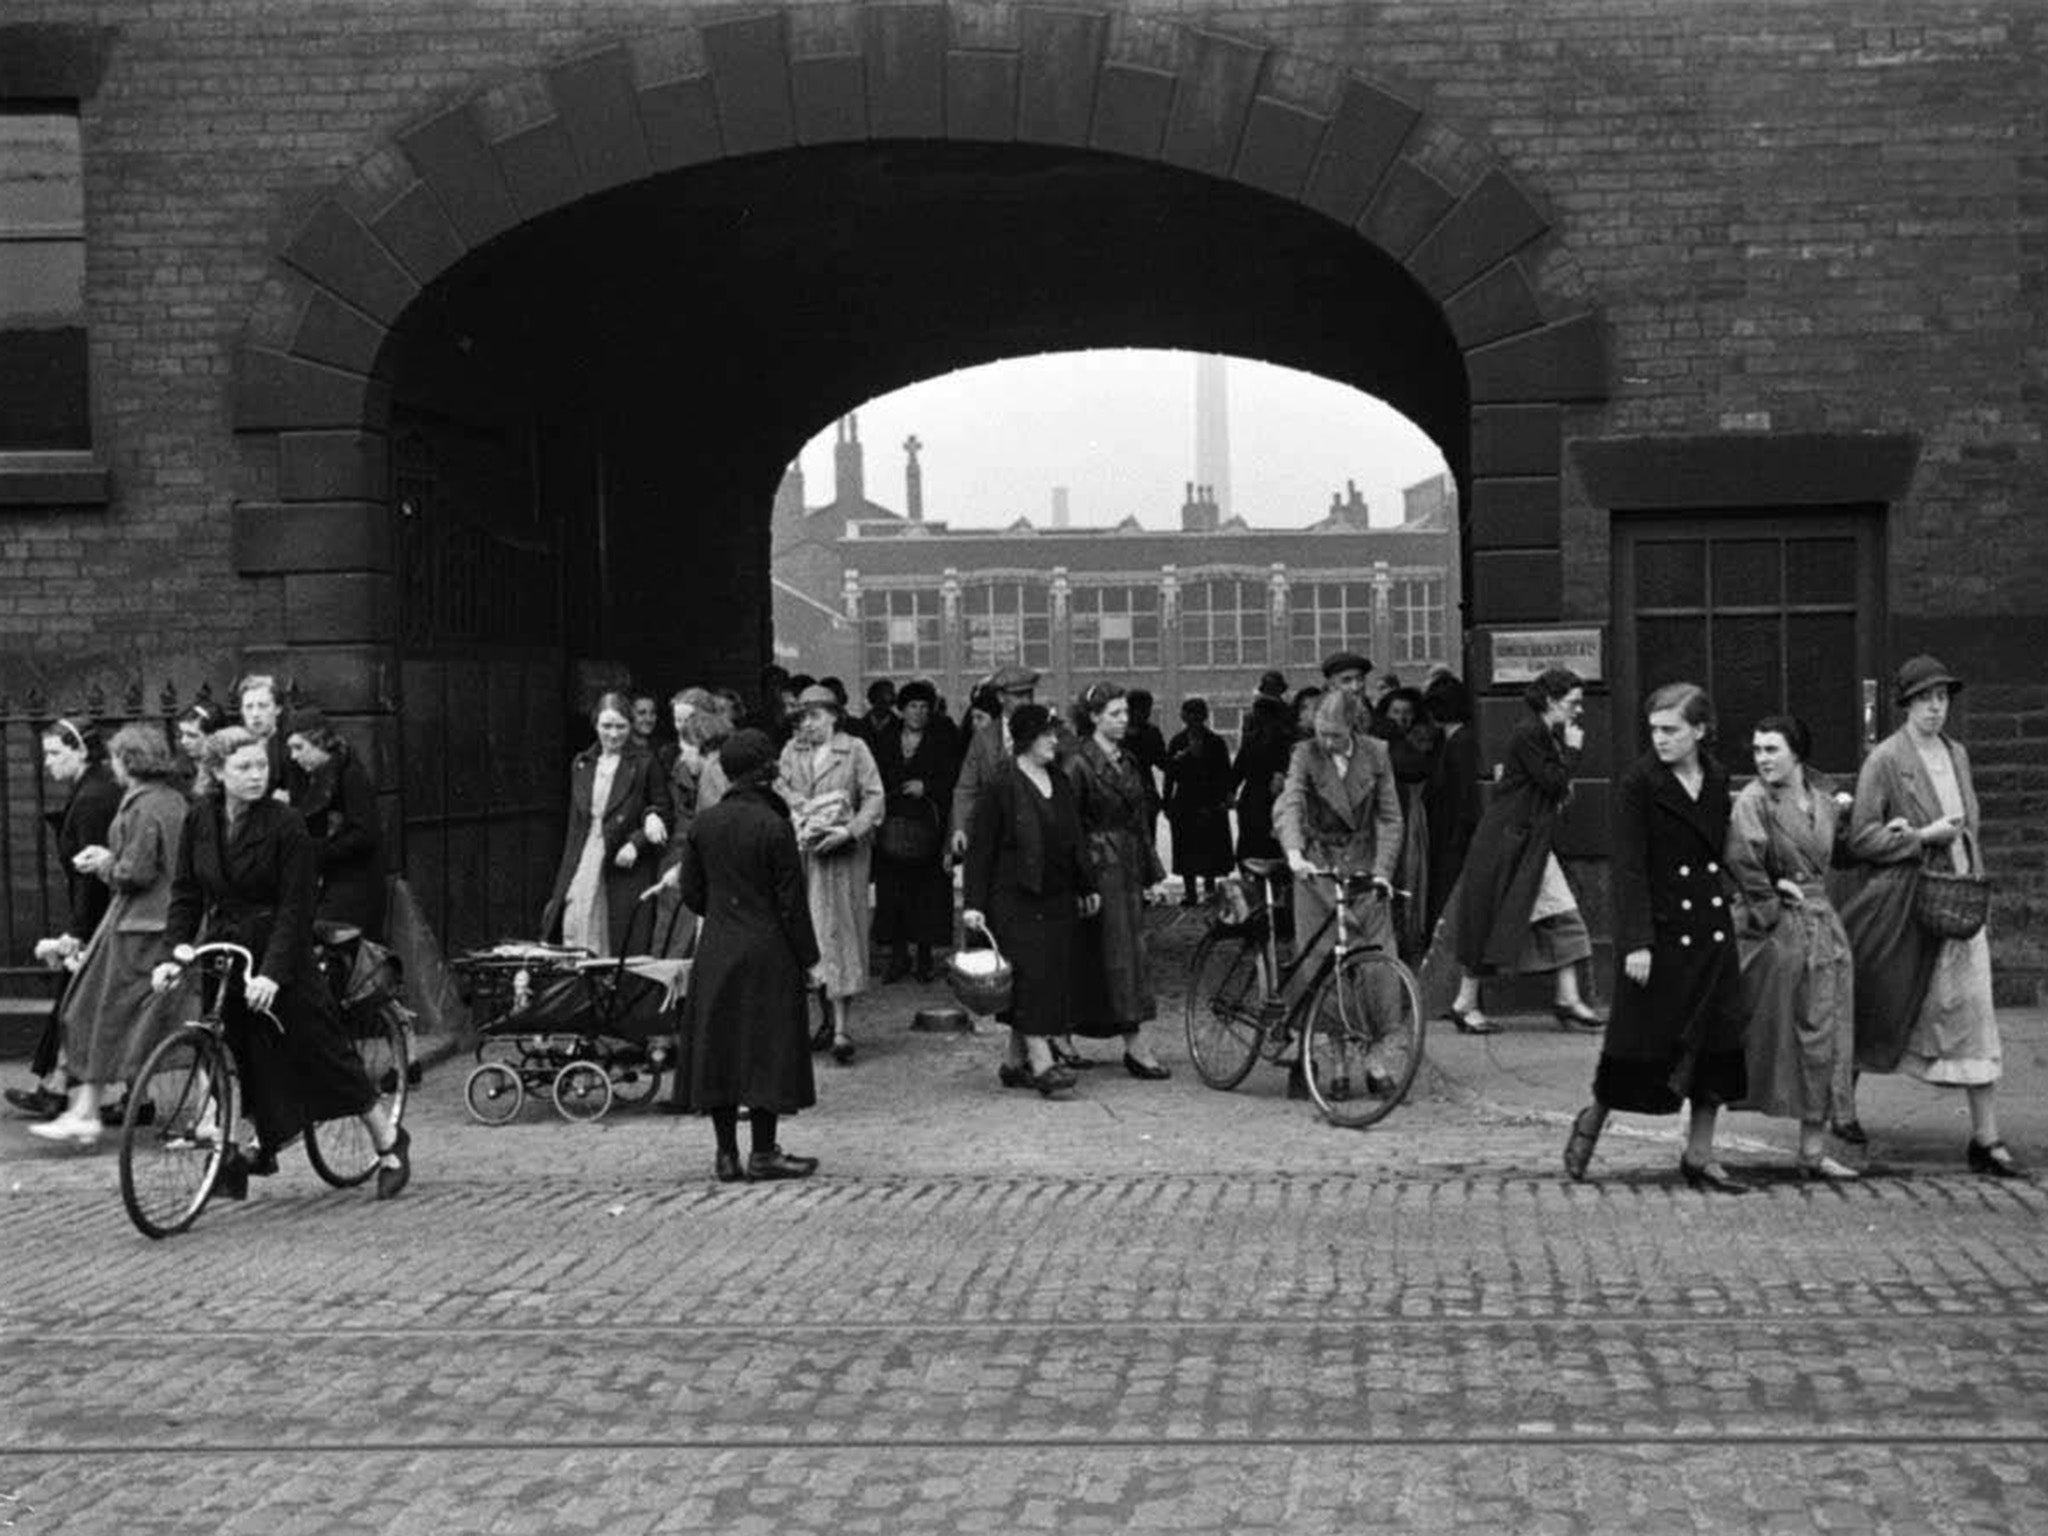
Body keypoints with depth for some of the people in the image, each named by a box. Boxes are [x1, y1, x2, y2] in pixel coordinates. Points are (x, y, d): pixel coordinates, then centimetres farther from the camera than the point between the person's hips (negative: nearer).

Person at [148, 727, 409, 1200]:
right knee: (246, 1058, 3)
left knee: (321, 1049, -1)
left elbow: (295, 907, -16)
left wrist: (272, 973, -24)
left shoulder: (285, 824, -13)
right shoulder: (199, 820, 1)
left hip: (282, 954, -4)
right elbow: (186, 894, 5)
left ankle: (389, 1141, 12)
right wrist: (174, 955, -6)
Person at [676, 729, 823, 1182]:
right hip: (767, 952, -4)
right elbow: (792, 901, -10)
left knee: (718, 1047, 9)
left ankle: (727, 1155, 12)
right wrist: (809, 958, -3)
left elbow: (691, 893, 7)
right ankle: (764, 1153, 6)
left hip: (715, 953, 5)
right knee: (768, 1048, 3)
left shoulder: (702, 824, 1)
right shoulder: (774, 826, -13)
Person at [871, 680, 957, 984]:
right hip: (891, 829, 1)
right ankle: (898, 956, 11)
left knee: (927, 892, 0)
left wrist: (926, 787, -15)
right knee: (893, 893, 1)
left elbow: (952, 781, -1)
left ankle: (925, 957, 11)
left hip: (927, 829, -1)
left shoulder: (940, 742, 4)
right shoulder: (884, 739, 9)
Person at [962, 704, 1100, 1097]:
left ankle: (1016, 1063, 16)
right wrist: (972, 902, -14)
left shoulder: (1060, 783, 12)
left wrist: (1087, 886, 18)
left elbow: (1073, 841, 20)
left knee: (1051, 978, 7)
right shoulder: (1000, 787, -9)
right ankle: (1041, 1064, -12)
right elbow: (979, 849, -9)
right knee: (1030, 975, -11)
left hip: (1056, 899, 7)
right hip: (1014, 899, -7)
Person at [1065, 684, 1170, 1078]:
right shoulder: (1080, 764, -10)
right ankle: (1136, 1045, -6)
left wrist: (1154, 872, 14)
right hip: (1099, 865, -8)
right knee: (1118, 953, -7)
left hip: (1128, 868, 8)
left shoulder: (1128, 761, 13)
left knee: (1132, 950, 8)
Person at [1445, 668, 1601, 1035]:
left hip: (1533, 842, 9)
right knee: (1489, 921, -2)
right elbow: (1553, 781, -20)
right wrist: (1573, 750, -9)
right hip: (1504, 842, -9)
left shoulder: (1551, 736, 13)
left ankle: (1569, 1001, 5)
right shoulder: (1528, 736, -15)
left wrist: (1562, 790, -2)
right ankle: (1465, 1003, 8)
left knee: (1564, 918, 3)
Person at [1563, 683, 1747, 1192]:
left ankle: (1699, 1155, 15)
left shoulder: (1718, 779, 8)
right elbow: (1629, 868, -13)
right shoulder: (1638, 783, -9)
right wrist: (1636, 942, -18)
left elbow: (1721, 853, 17)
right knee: (1644, 1040, 1)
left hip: (1712, 930, 5)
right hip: (1661, 930, -5)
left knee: (1718, 1040, 5)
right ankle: (1592, 1121, 25)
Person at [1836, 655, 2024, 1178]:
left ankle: (1986, 1140, 1)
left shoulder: (1956, 754, 12)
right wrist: (1922, 837, -16)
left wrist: (1975, 885, 4)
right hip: (1903, 903, -5)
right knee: (1877, 1012, 7)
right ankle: (1843, 1103, 29)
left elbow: (1968, 824, 19)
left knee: (1973, 1016, -1)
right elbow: (1861, 838, -10)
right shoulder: (1884, 760, -8)